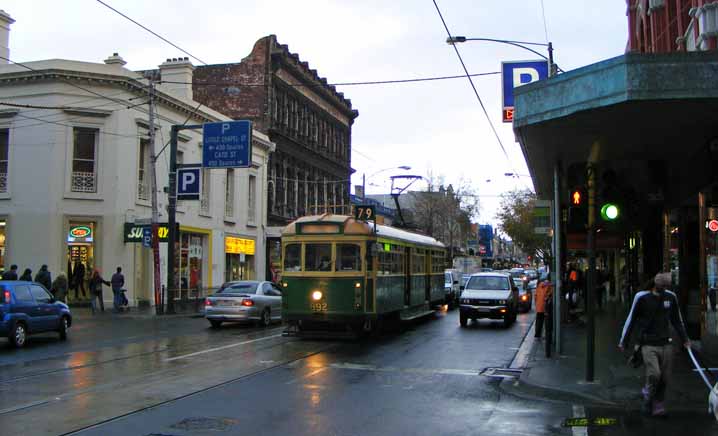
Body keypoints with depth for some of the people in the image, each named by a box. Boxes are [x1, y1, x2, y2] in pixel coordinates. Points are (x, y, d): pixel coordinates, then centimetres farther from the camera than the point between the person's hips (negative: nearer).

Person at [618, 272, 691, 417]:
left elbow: (677, 320, 20)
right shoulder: (642, 297, -6)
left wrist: (684, 339, 21)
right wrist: (623, 341, 4)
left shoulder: (671, 297, 6)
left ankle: (658, 405, 17)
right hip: (648, 344, -4)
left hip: (666, 344, 4)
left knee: (664, 378, 2)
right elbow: (631, 319, 1)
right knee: (654, 374, -16)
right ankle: (648, 397, 10)